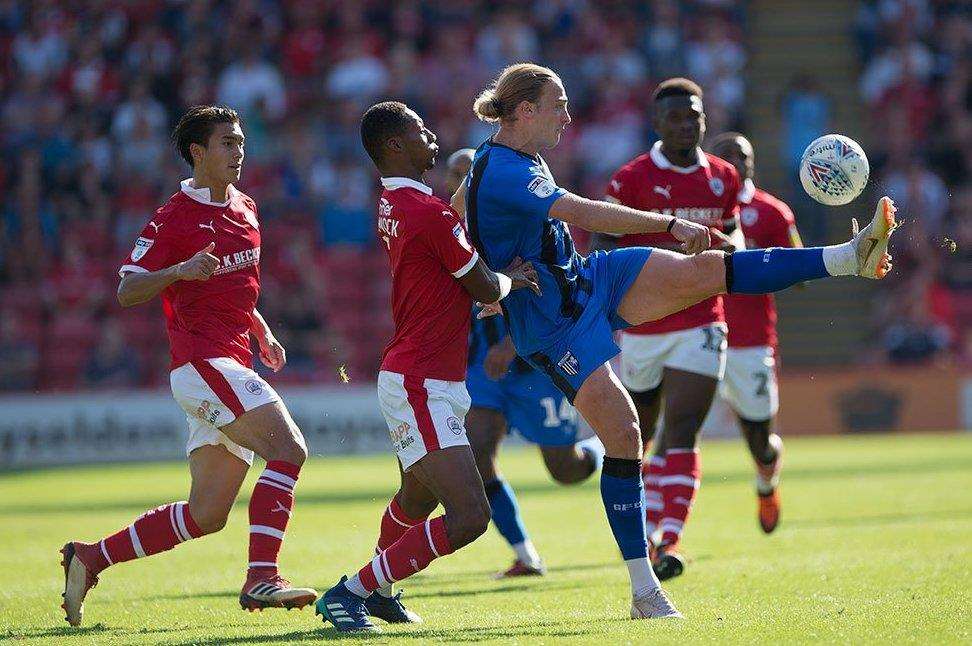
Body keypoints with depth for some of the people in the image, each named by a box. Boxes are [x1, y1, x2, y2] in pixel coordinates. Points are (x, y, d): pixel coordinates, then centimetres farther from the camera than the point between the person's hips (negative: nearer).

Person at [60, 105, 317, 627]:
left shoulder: (245, 209, 18)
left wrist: (263, 334, 17)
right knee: (288, 448, -24)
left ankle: (90, 558, 16)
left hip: (232, 364, 8)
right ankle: (261, 578, -28)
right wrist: (181, 270, -27)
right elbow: (126, 291, -10)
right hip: (202, 363, -8)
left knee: (206, 515, 6)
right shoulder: (175, 218, -6)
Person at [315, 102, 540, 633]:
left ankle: (375, 590, 49)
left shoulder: (391, 204, 10)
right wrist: (510, 279, 13)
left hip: (415, 381, 11)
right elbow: (484, 289, -8)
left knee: (416, 499, 30)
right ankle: (348, 593, -12)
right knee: (469, 516, -16)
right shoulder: (430, 213, -19)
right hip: (422, 387, -11)